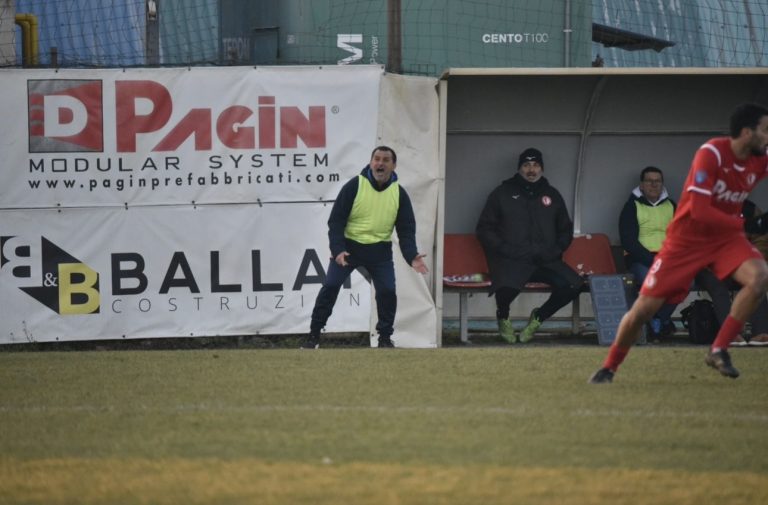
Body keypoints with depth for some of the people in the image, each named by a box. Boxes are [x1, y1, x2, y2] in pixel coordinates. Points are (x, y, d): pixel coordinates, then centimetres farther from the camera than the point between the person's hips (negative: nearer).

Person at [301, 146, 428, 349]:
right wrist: (337, 250, -25)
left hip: (380, 251, 2)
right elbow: (336, 220, -11)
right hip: (348, 246, -2)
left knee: (387, 292, -8)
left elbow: (406, 230, -1)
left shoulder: (399, 194, -4)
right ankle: (313, 336, 0)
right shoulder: (354, 186, -13)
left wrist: (412, 256, -18)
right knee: (330, 286, -10)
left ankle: (385, 338, 9)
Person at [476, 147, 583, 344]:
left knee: (573, 285, -26)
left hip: (545, 261, 3)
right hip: (511, 261, -3)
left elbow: (566, 230, 26)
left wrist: (555, 251, 5)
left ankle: (539, 317, 3)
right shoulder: (502, 193, 11)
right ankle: (503, 318, 0)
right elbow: (484, 229, 8)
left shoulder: (552, 195, 20)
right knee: (507, 287, -38)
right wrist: (505, 249, -7)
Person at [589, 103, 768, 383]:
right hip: (686, 240, -4)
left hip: (725, 237, 4)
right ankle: (609, 367, 20)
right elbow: (699, 210, -28)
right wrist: (742, 223, -22)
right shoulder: (712, 153, -24)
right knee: (643, 309, -4)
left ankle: (718, 350, -13)